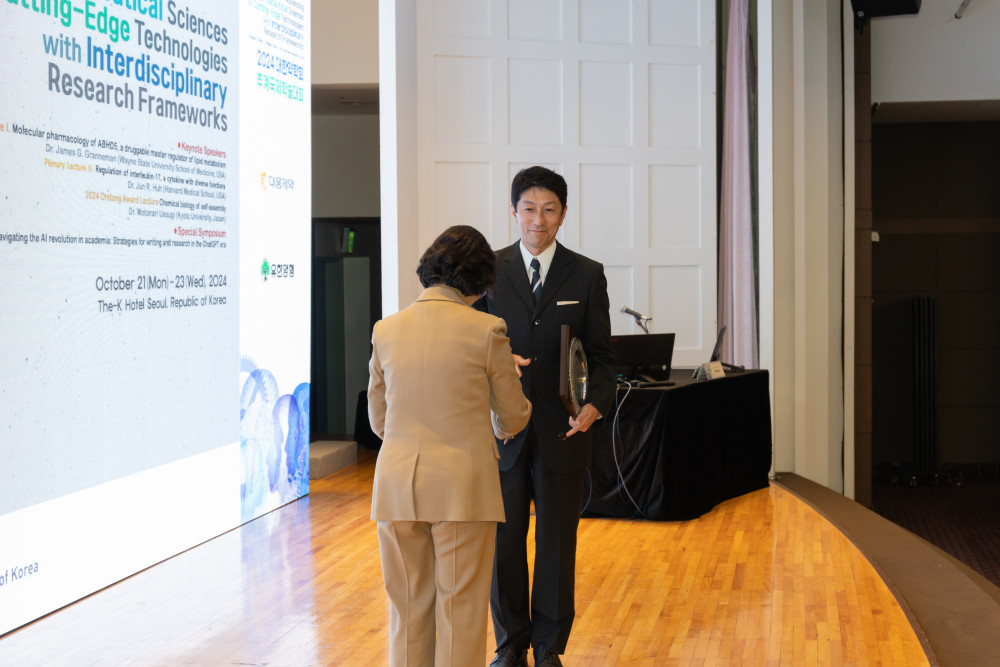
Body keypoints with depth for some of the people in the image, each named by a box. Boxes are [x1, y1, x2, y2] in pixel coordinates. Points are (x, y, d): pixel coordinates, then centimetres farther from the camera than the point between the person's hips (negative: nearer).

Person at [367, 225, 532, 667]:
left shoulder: (386, 330, 4)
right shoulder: (486, 330, -6)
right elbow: (512, 418, 4)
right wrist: (498, 427, 27)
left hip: (397, 484, 4)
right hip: (462, 485, -3)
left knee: (408, 605, 13)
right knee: (460, 607, 6)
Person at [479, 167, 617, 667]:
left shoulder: (587, 275, 2)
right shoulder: (490, 270, 3)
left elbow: (601, 355, 2)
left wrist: (595, 404, -15)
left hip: (562, 433, 0)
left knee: (557, 545, 8)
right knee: (504, 542, 9)